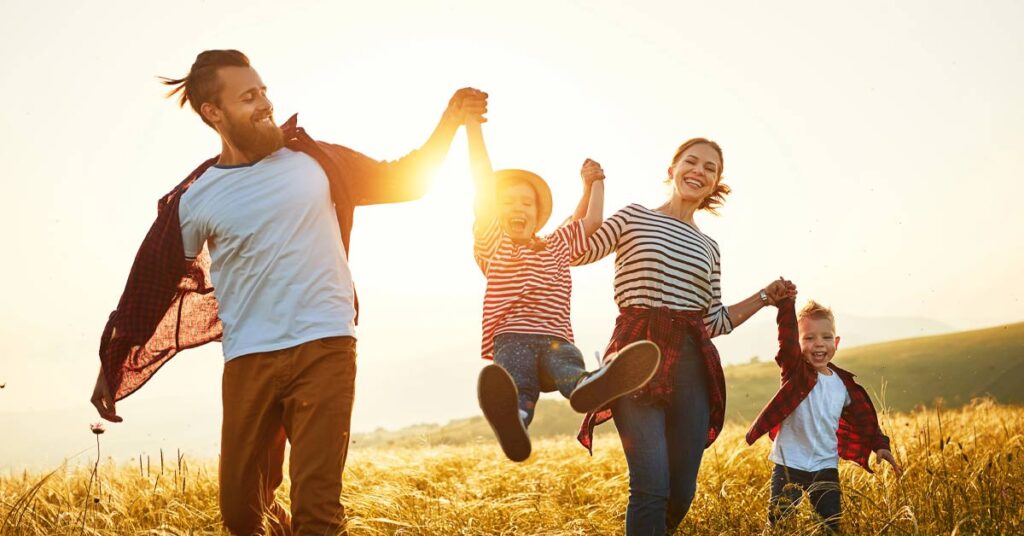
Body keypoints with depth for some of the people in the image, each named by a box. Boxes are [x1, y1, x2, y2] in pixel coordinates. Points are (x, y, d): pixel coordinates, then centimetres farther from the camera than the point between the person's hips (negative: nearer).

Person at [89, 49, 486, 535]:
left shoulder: (312, 160, 6)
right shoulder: (196, 200, 3)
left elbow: (404, 180, 14)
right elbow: (158, 287, 11)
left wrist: (451, 120, 4)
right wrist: (114, 365, 13)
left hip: (324, 348, -1)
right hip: (249, 361, 1)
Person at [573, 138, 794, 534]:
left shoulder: (709, 248, 20)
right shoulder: (635, 217, 8)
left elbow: (714, 322, 19)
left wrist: (764, 297, 13)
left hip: (691, 363, 5)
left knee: (682, 493, 4)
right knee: (652, 487, -15)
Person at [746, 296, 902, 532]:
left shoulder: (843, 383, 6)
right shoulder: (795, 373, -7)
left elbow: (864, 418, 18)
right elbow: (787, 339, -24)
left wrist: (879, 445, 9)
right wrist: (785, 303, -35)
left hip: (826, 467, 4)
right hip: (789, 465, -4)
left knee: (832, 526, 7)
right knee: (779, 524, -1)